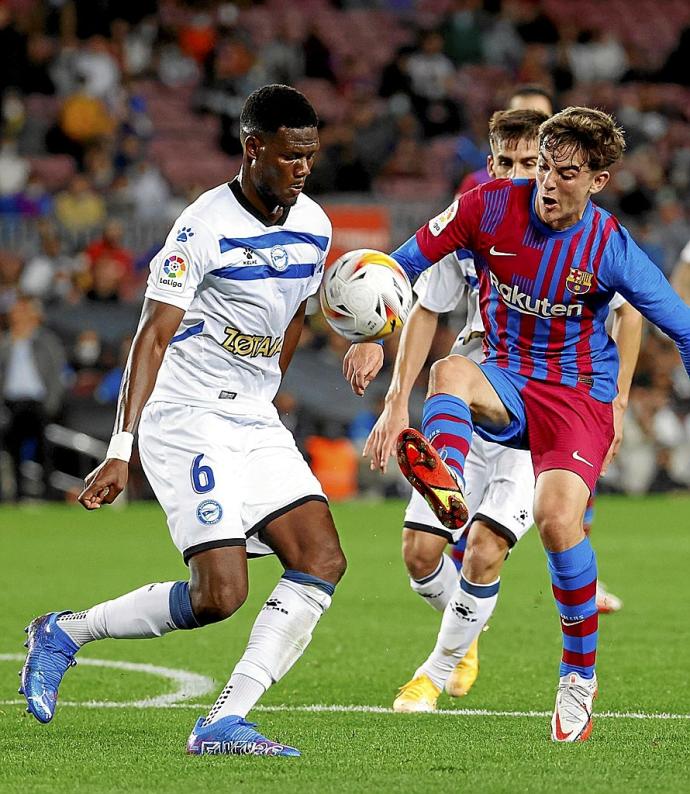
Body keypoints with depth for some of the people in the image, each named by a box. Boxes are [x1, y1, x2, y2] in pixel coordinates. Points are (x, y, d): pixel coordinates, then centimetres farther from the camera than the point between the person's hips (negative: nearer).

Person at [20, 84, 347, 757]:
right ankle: (65, 633, 5)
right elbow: (153, 336, -19)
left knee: (322, 559, -11)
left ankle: (224, 723, -13)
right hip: (186, 421, -7)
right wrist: (121, 449, -25)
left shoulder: (313, 227, 6)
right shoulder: (205, 227, -15)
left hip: (256, 424, 7)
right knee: (219, 594, -16)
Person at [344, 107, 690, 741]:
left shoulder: (611, 250, -13)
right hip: (507, 382, 3)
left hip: (580, 395, -3)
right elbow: (406, 264, 0)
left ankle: (579, 678, -5)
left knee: (558, 518, -25)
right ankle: (446, 483, -68)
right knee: (449, 372, -33)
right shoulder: (491, 206, -8)